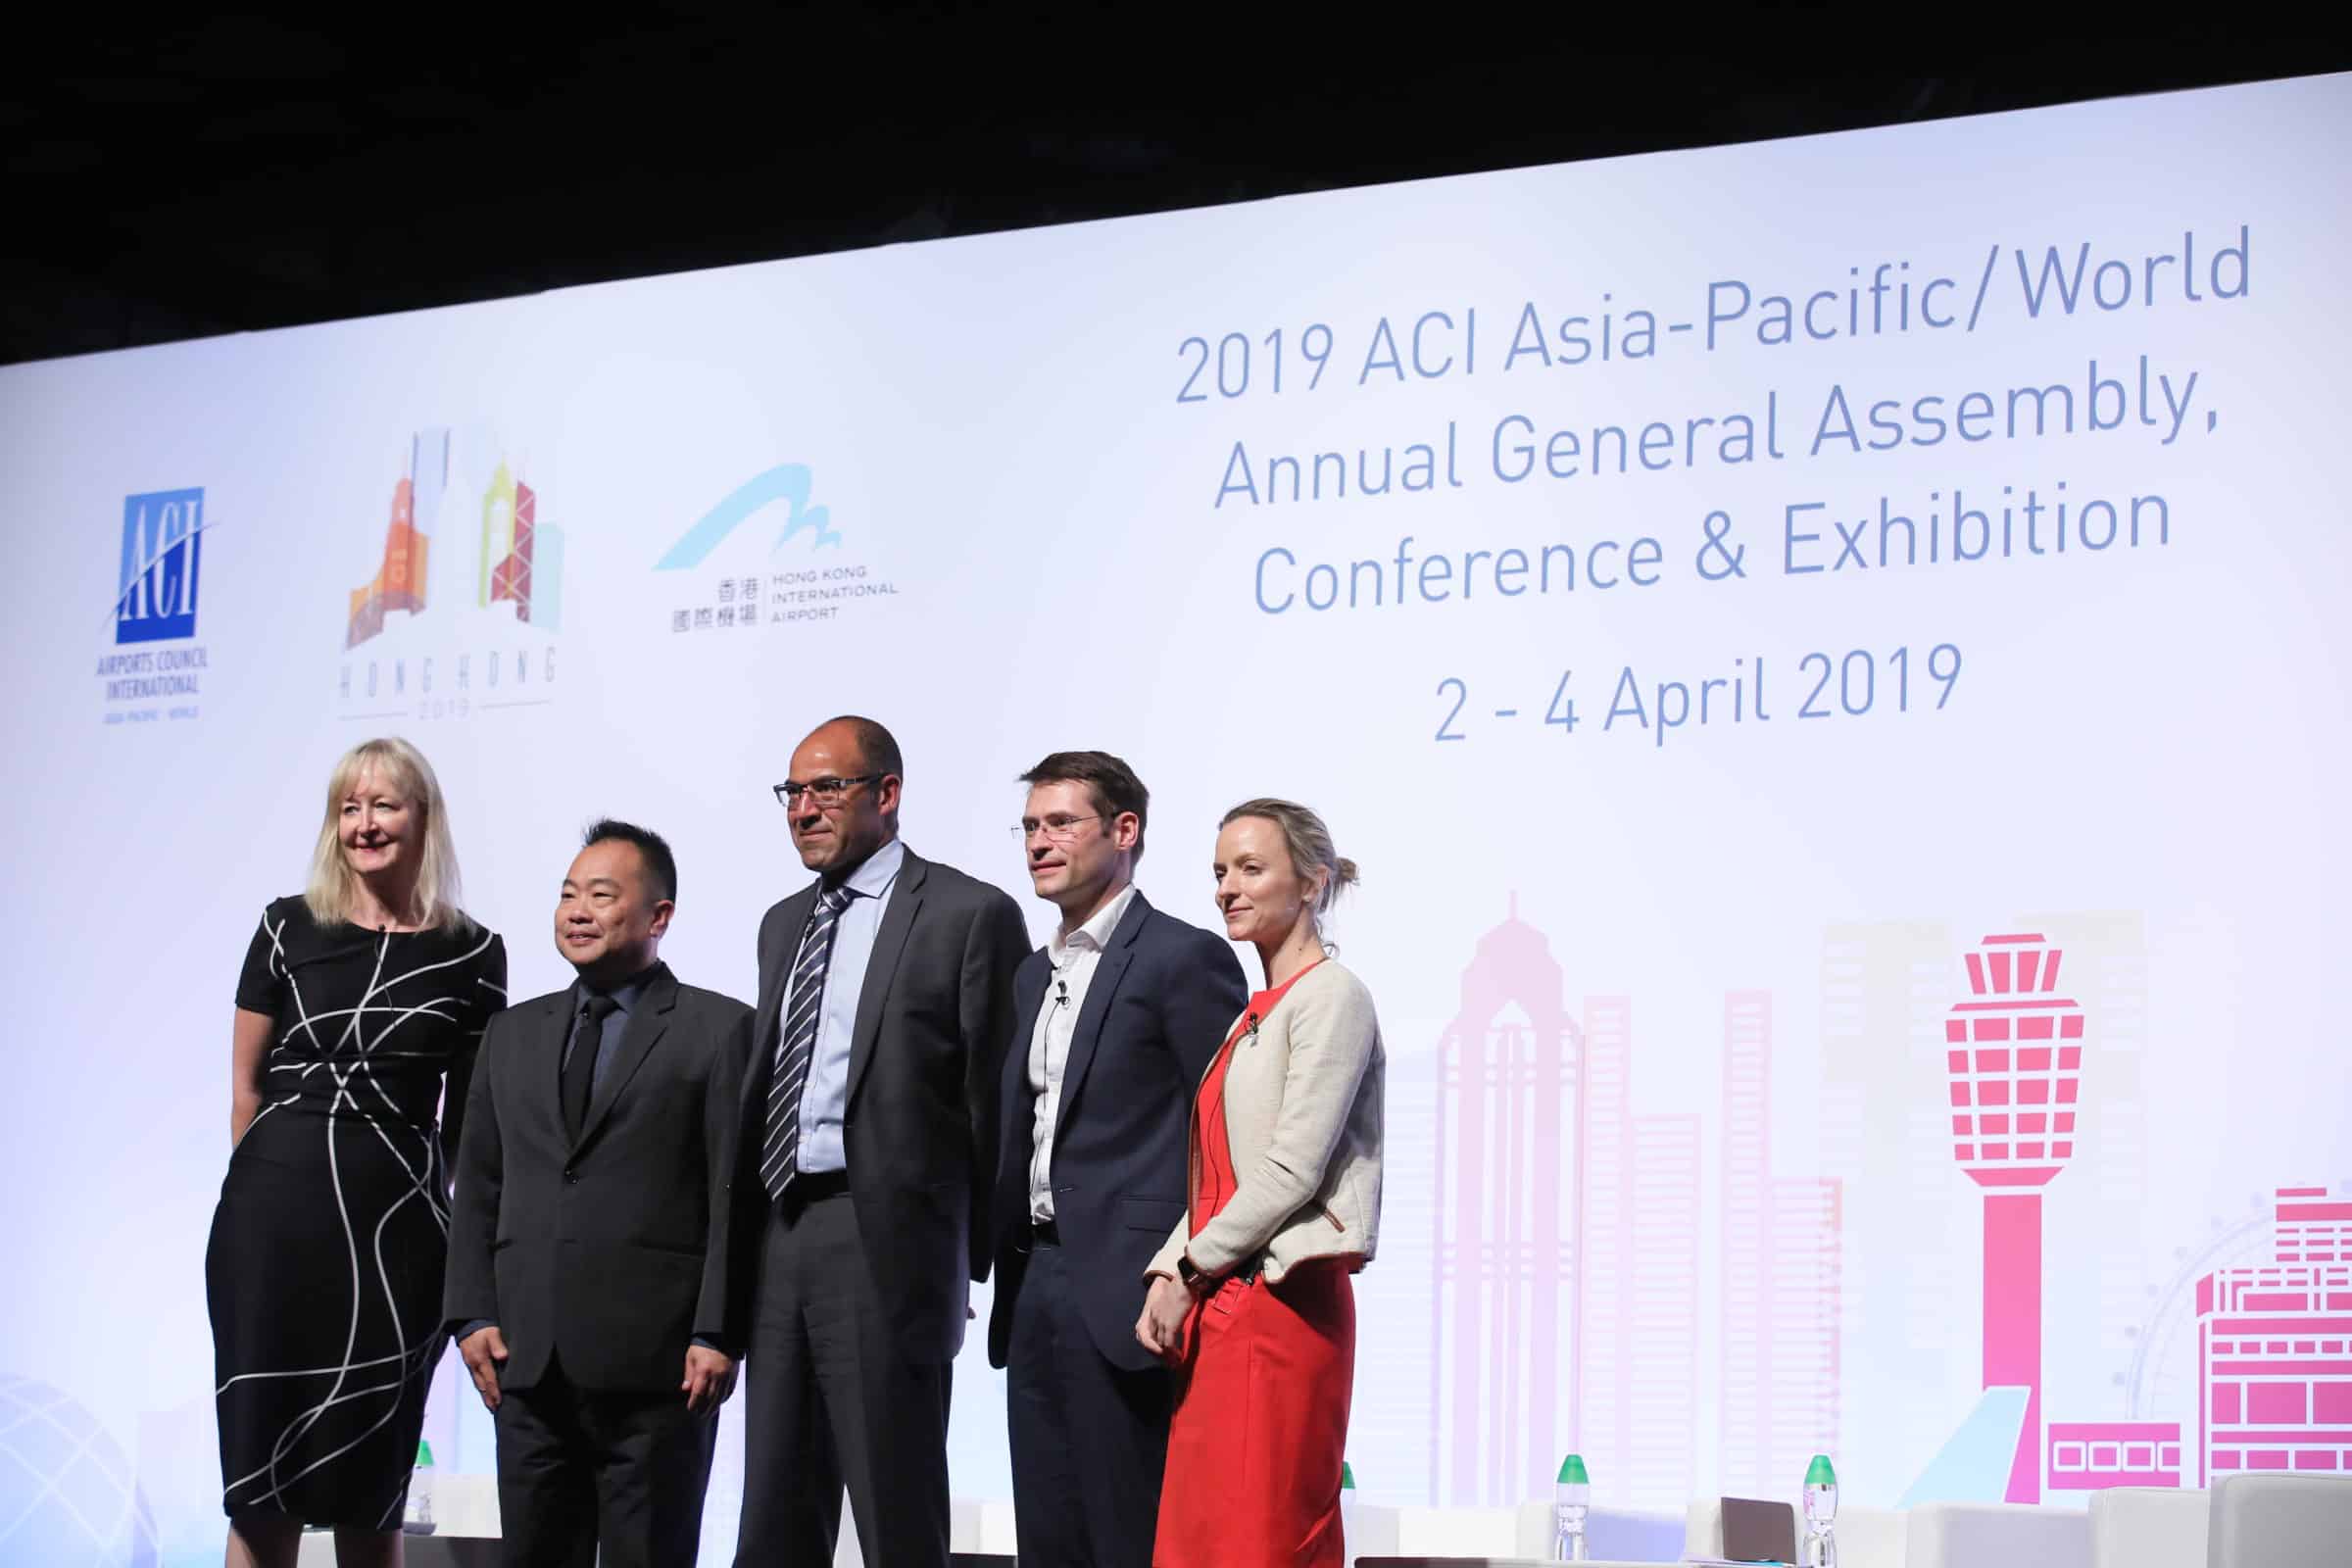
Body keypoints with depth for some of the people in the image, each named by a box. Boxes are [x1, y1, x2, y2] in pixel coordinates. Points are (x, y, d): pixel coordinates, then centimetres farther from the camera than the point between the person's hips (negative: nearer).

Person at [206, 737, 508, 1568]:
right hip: (274, 1214, 0)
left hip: (395, 1222, 0)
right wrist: (273, 1183, 10)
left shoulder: (471, 955, 3)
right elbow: (244, 1088, 10)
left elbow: (472, 1117, 9)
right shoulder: (289, 928, 4)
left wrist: (473, 1248, 8)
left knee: (370, 1484, 6)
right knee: (261, 1477, -1)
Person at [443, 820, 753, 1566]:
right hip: (530, 1360, 5)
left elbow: (736, 1194, -5)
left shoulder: (719, 1029, 1)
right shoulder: (513, 1034, 17)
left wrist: (718, 1335, -12)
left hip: (656, 1361, -5)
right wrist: (472, 1314, 4)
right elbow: (477, 1188, 16)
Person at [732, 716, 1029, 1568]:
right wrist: (750, 1239, 12)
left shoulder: (968, 914, -3)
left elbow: (999, 1098, -4)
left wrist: (979, 1254, -5)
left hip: (885, 1242, -7)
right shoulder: (783, 924, 19)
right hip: (779, 1236, 7)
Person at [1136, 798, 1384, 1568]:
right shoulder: (1254, 1014, 20)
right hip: (1215, 1307, 8)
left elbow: (1293, 1170, -14)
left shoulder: (1331, 998, -7)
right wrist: (1168, 1275, 3)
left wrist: (1192, 1272, -10)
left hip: (1284, 1301, -8)